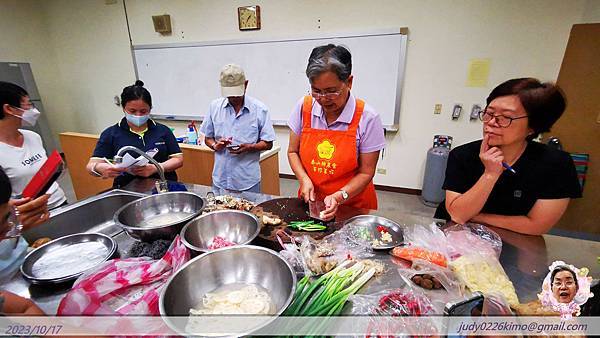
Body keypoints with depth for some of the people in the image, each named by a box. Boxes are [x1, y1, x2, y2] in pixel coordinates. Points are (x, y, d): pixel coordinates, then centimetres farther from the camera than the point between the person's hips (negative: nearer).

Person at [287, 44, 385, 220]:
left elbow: (365, 173, -11)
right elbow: (293, 152, 1)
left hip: (353, 207, -2)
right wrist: (304, 179, -15)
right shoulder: (304, 107, -9)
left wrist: (339, 196, -24)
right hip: (310, 202, 3)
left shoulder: (367, 118, -17)